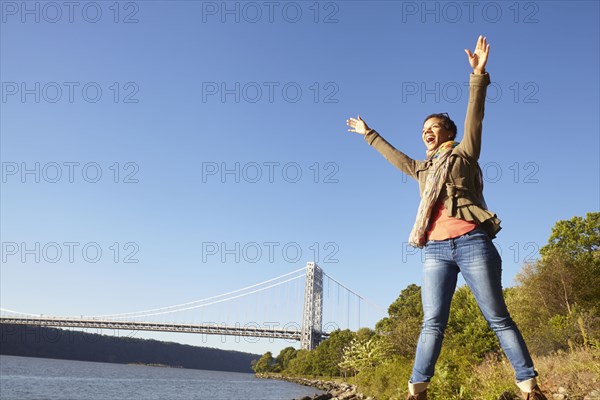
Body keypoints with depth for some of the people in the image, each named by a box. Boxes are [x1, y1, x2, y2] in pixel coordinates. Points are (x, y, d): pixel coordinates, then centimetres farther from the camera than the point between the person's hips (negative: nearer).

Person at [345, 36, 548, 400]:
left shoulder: (464, 153, 13)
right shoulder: (422, 169, 26)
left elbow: (475, 116, 1)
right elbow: (393, 154, 40)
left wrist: (479, 75, -10)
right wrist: (369, 134, 50)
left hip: (472, 242, -4)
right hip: (435, 250, 4)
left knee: (498, 318, -4)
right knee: (432, 323, -3)